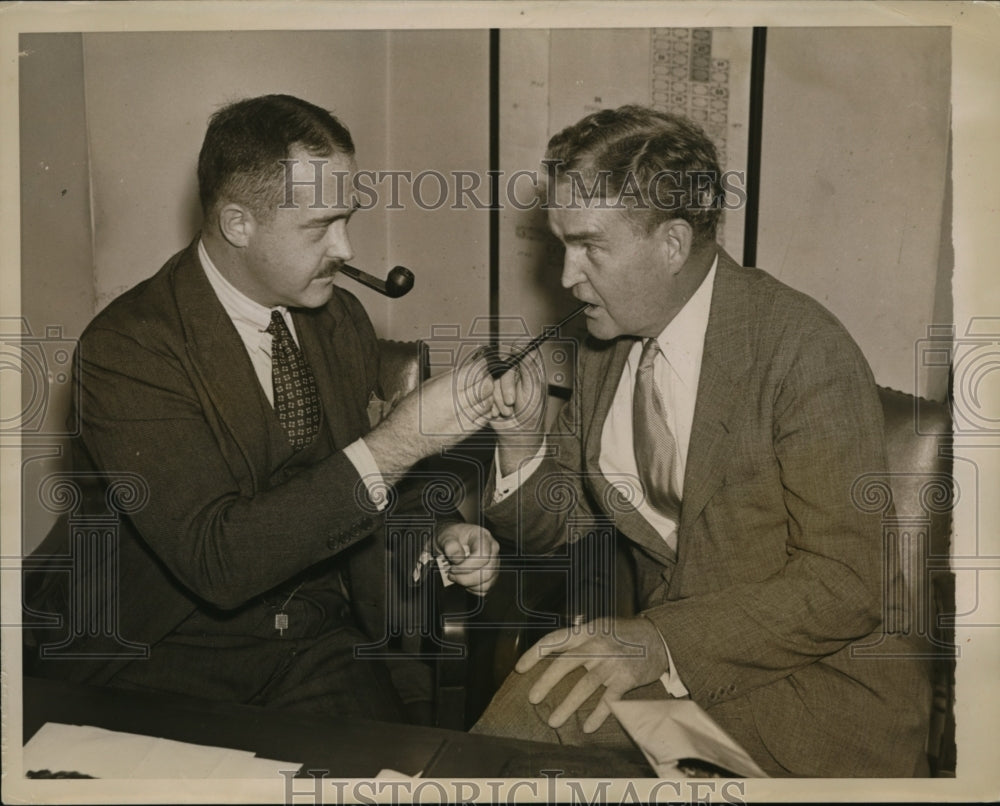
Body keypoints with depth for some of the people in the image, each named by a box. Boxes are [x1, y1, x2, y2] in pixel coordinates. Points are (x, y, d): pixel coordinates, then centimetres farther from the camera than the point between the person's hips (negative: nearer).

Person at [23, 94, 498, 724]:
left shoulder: (342, 318, 4)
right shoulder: (126, 347, -17)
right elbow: (216, 560, -25)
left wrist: (442, 531, -6)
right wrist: (394, 446, -29)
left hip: (326, 646, 4)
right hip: (168, 656, -3)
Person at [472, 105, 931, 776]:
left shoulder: (804, 349, -18)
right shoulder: (606, 349, 2)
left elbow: (847, 583, -20)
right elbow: (548, 530, 10)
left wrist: (664, 642, -28)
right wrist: (522, 442, -11)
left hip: (816, 679, -5)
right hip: (672, 652, 6)